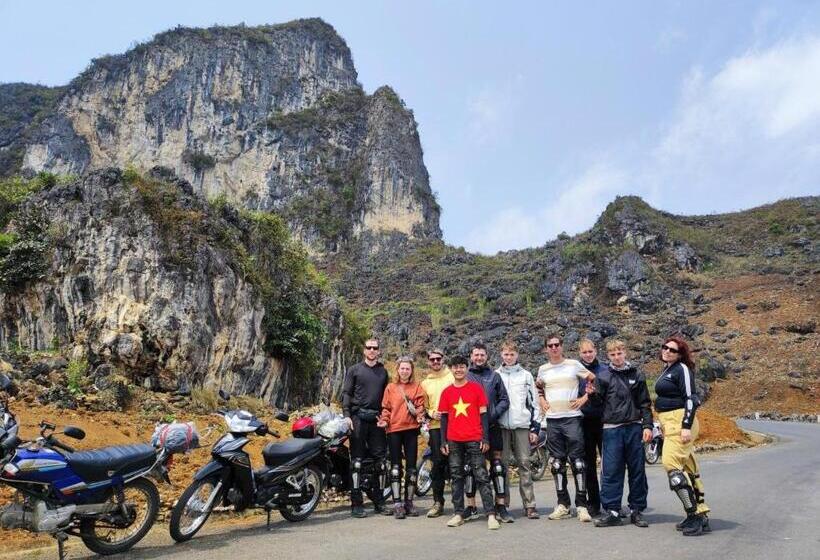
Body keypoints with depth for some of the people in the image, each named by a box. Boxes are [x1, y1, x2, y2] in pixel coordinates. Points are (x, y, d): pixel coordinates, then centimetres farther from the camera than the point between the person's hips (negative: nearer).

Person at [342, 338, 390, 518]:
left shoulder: (383, 371, 15)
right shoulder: (354, 370, 6)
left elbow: (386, 395, 16)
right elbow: (346, 393, 0)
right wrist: (347, 415, -11)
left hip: (377, 420, 4)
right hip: (358, 418, -3)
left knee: (380, 460, 5)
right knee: (357, 461, -3)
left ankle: (379, 502, 16)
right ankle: (356, 503, 3)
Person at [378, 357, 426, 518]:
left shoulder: (417, 387, 8)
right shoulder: (390, 388, 8)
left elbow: (420, 406, 3)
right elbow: (386, 408, 7)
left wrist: (420, 415, -16)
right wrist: (384, 420, -9)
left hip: (411, 429, 1)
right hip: (394, 430, 0)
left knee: (411, 466, 5)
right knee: (395, 467, -2)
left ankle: (409, 502, 15)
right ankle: (397, 504, 0)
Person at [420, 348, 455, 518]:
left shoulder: (453, 376, 5)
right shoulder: (425, 383, 16)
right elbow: (424, 407, 18)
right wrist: (432, 413, -2)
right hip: (435, 426, 2)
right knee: (438, 463, 2)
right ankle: (437, 502, 12)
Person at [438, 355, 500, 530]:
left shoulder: (476, 388, 1)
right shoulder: (446, 392, 8)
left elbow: (484, 413, 1)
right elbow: (444, 417, 11)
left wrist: (485, 437, -6)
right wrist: (443, 441, 6)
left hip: (474, 440, -3)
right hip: (454, 441, 3)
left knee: (481, 477, -3)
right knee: (456, 477, 8)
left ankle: (491, 514, -1)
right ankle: (458, 514, 15)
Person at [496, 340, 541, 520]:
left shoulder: (526, 375, 10)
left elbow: (534, 402, 9)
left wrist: (535, 428, 3)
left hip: (522, 426, 0)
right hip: (501, 426, 0)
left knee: (524, 464, 1)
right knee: (502, 465, 1)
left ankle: (530, 505, 5)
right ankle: (503, 504, 8)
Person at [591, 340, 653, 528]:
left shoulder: (637, 375, 8)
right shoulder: (603, 377, 3)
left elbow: (645, 404, 9)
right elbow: (599, 401, 3)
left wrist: (647, 426, 0)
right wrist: (593, 394, -17)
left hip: (634, 428, 2)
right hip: (612, 429, -1)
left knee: (637, 470, 7)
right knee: (611, 471, -1)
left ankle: (637, 510, 18)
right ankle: (611, 511, 5)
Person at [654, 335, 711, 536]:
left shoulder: (682, 369, -10)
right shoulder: (667, 370, 17)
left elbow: (690, 399, -16)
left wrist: (686, 427, -22)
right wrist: (662, 426, 22)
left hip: (680, 422, -10)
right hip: (668, 423, 10)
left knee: (671, 463, -15)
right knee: (687, 467, 11)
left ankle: (694, 514, -9)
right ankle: (701, 514, 18)